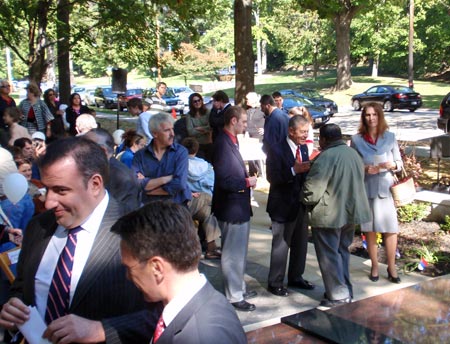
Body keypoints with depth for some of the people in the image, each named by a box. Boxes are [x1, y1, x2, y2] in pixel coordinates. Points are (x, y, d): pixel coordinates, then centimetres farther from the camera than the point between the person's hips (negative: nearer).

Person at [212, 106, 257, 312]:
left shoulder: (231, 141, 9)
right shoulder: (223, 144, -22)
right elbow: (224, 180, -26)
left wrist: (246, 178, 5)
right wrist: (247, 182, -15)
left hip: (239, 206, 10)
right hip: (231, 208, -10)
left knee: (239, 252, 22)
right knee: (233, 254, 1)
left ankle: (239, 288, 36)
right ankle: (234, 297, 13)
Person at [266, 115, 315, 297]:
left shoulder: (303, 148, 8)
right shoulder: (277, 150, -15)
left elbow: (304, 173, 10)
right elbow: (273, 178, -22)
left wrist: (310, 168, -11)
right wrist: (294, 170, -32)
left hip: (301, 204, 7)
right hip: (284, 205, -7)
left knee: (300, 244, 17)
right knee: (281, 245, 2)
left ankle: (295, 277, 33)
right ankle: (275, 283, 16)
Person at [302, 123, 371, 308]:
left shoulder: (325, 158, -21)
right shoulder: (353, 154, 7)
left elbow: (312, 191, -24)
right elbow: (359, 181, 15)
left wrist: (306, 200, -4)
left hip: (329, 216, -8)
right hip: (351, 212, 9)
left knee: (330, 256, 3)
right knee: (343, 251, 20)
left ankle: (338, 296, 8)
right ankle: (346, 291, 29)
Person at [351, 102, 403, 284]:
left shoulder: (390, 137, 3)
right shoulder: (356, 139, 0)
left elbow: (400, 163, 6)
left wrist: (392, 165, -15)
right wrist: (364, 169, -14)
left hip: (386, 189, 0)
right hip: (366, 189, 0)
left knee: (390, 229, -2)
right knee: (370, 230, 7)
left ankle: (391, 267, 14)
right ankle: (374, 266, 21)